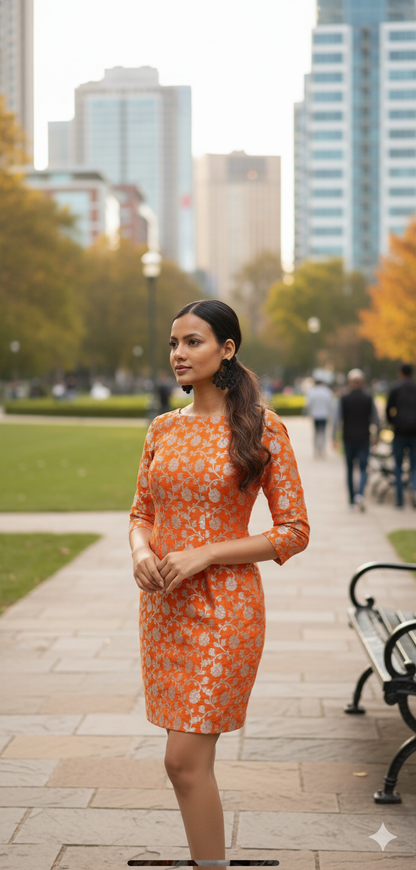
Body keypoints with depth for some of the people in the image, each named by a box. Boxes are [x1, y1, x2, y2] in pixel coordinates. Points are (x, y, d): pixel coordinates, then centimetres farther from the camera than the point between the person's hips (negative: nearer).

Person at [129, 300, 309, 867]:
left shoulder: (261, 428, -8)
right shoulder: (163, 429, 8)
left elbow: (294, 532, -8)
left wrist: (202, 555, -16)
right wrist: (141, 551, -7)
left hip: (223, 607, -5)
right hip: (163, 604, 6)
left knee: (185, 760, -10)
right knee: (190, 761, 12)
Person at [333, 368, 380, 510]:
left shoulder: (343, 399, -4)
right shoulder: (369, 399, -3)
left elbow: (337, 420, -7)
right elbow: (376, 420, 2)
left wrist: (334, 437, -1)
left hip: (348, 439, 1)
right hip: (364, 439, -1)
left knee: (350, 469, 14)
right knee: (363, 469, 0)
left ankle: (352, 500, 19)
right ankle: (360, 494, -25)